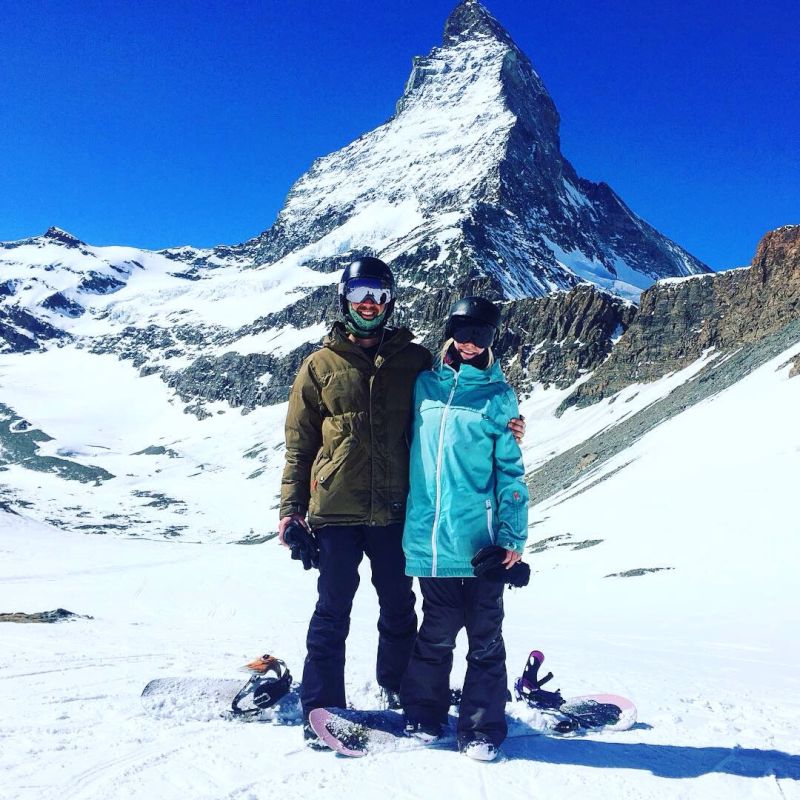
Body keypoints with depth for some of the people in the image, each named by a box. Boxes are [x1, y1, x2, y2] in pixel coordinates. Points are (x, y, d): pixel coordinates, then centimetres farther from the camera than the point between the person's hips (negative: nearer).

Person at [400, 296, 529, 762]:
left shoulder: (498, 397, 2)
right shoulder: (425, 385, 8)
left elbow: (511, 470, 2)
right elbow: (410, 451, 13)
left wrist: (514, 536, -5)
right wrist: (409, 519, 10)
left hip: (481, 539, -1)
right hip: (430, 540, 2)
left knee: (485, 638, 7)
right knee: (437, 633, 12)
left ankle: (482, 729, 19)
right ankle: (424, 717, 28)